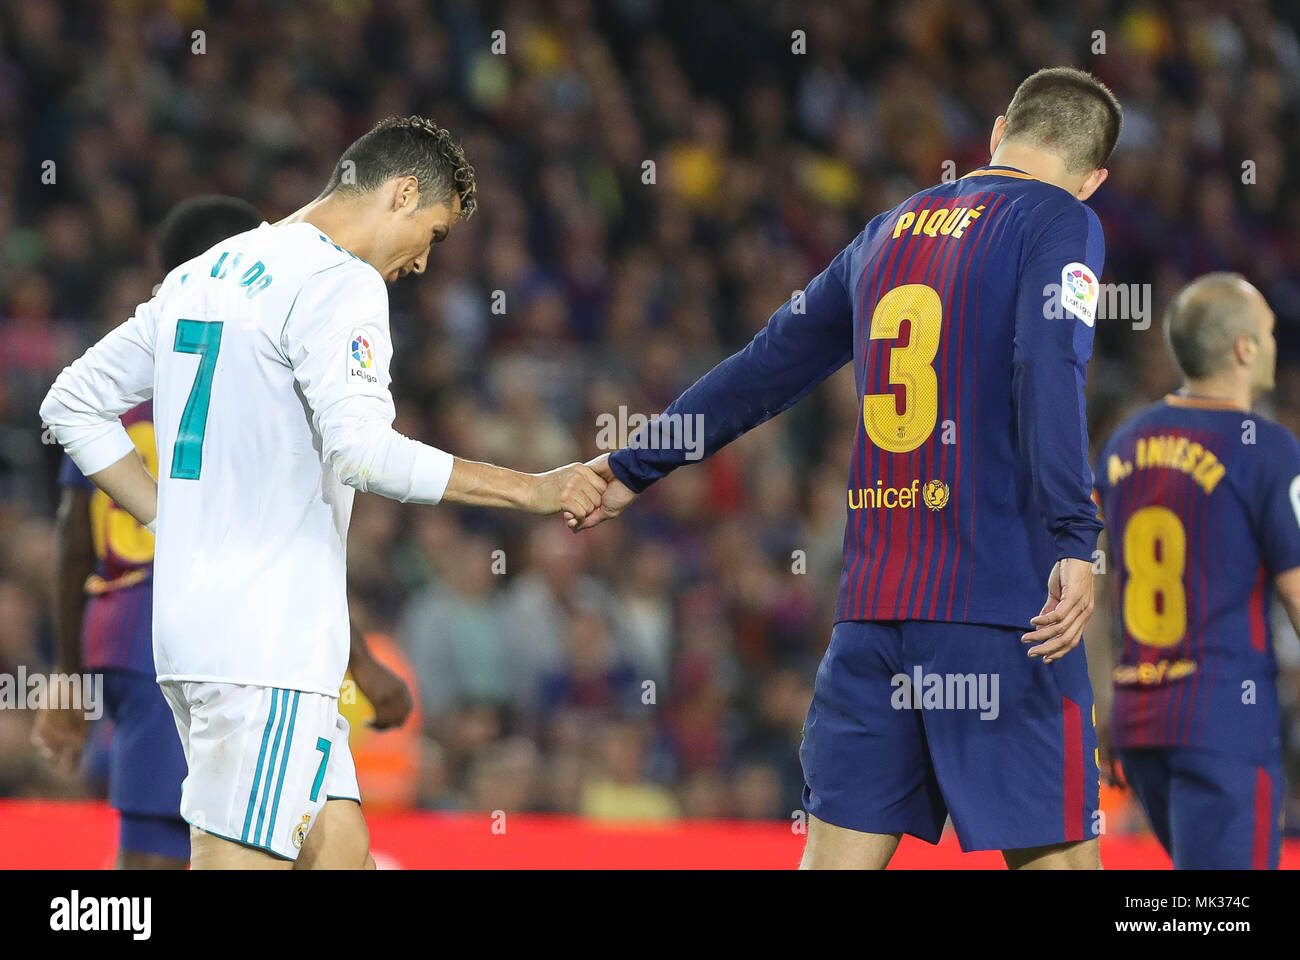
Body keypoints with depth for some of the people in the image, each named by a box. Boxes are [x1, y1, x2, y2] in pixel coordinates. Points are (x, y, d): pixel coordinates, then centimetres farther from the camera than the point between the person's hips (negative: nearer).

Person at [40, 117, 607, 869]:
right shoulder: (339, 284, -9)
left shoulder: (201, 275, 18)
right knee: (238, 859, -10)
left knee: (339, 845, 10)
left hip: (188, 615, 9)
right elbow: (361, 452, -22)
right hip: (268, 635, -9)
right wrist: (531, 490, -17)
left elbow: (74, 404, 22)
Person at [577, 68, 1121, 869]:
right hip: (998, 600, -6)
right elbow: (1050, 375, -16)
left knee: (839, 852, 5)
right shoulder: (1059, 223, 1)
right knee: (1055, 851, -3)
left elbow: (769, 363, 25)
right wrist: (1074, 542, -24)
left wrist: (635, 466, 34)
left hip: (871, 604, 6)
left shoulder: (894, 229, 20)